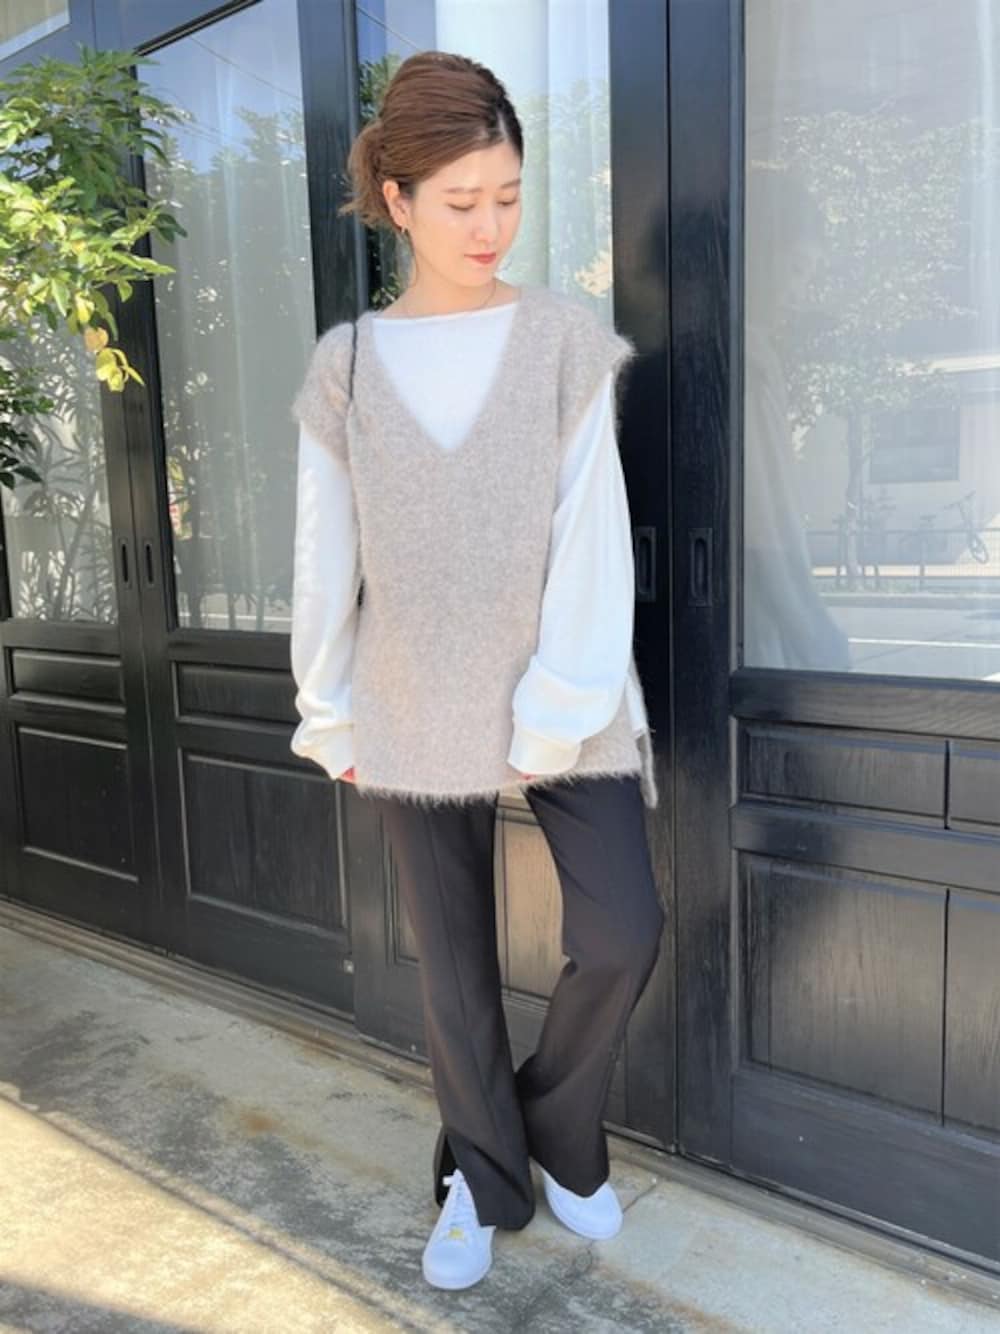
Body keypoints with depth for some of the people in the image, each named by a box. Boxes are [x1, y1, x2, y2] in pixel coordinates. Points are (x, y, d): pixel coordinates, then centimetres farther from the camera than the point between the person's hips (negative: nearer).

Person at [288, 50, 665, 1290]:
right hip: (416, 714, 1)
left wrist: (558, 714, -12)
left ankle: (560, 1129, 27)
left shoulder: (566, 339, 0)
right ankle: (482, 1176, 35)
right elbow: (325, 559, 4)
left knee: (622, 933, -4)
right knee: (453, 964, 11)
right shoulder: (345, 366, 2)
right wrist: (329, 715, 4)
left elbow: (592, 537, -6)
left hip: (561, 702, 0)